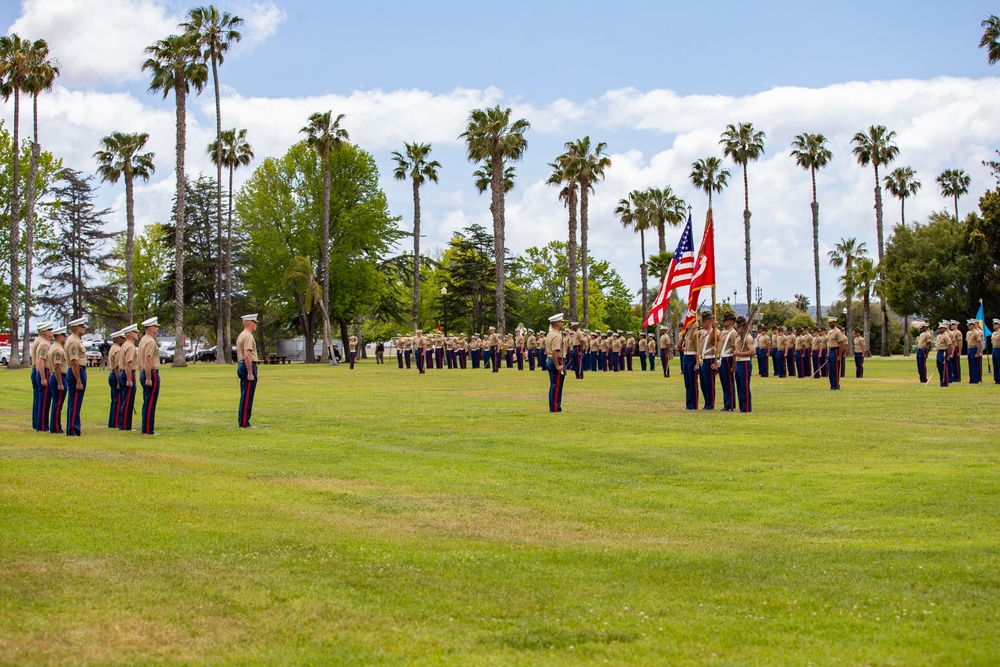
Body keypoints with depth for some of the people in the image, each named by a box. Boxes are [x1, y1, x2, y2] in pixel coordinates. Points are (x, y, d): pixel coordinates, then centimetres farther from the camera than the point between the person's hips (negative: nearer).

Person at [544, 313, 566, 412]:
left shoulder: (549, 334, 14)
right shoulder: (557, 336, -18)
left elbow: (546, 350, 21)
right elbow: (554, 352, -27)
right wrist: (557, 366, -23)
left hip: (550, 362, 10)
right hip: (556, 362, -10)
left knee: (553, 386, 15)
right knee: (557, 388, -5)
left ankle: (552, 408, 20)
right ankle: (555, 409, -3)